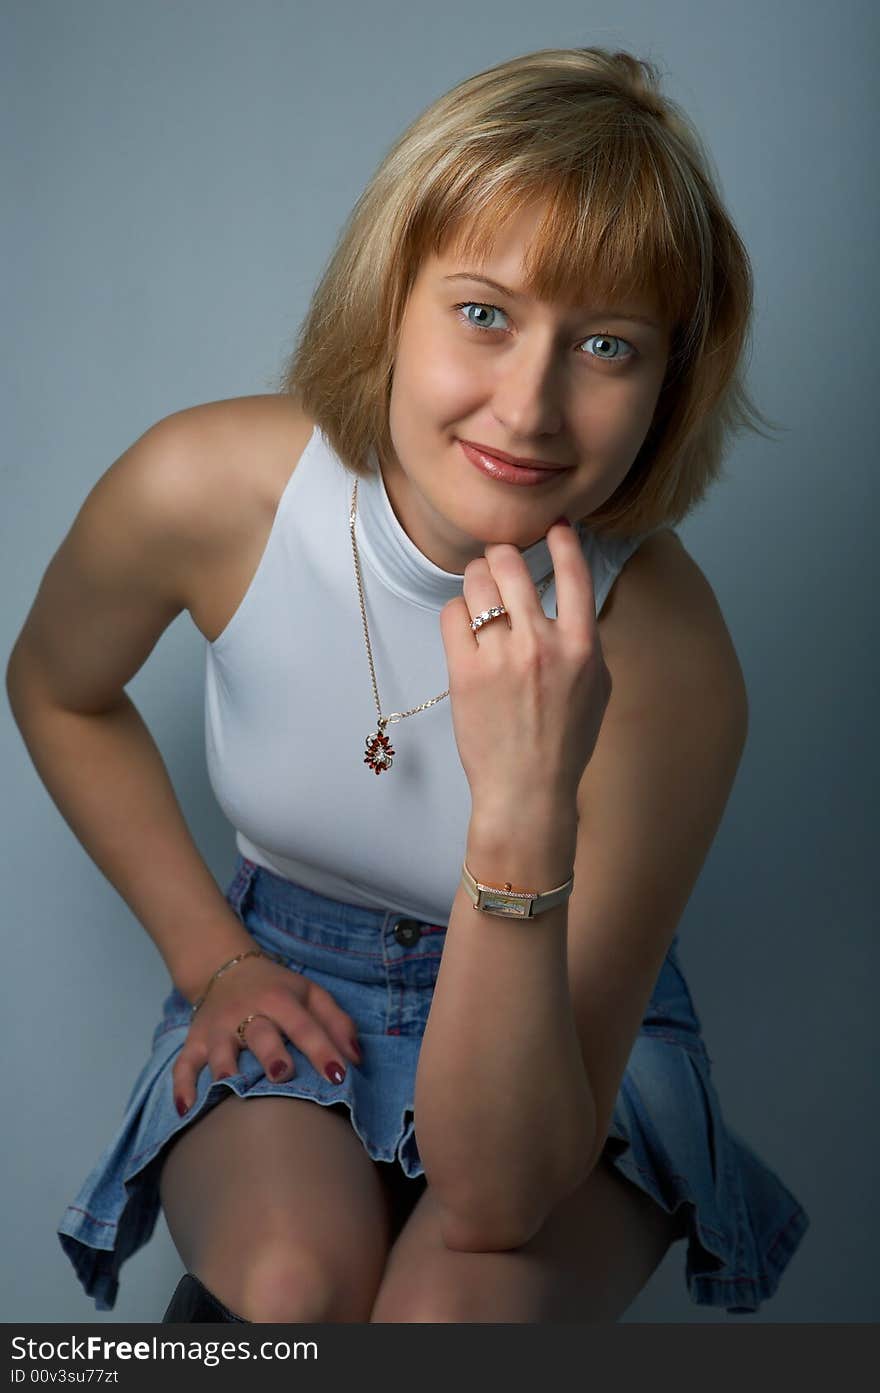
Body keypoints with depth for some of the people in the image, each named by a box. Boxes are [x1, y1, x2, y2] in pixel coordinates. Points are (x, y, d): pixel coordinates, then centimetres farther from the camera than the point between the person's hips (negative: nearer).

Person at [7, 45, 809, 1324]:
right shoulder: (203, 488, -22)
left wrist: (526, 821, -43)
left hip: (566, 1030, 0)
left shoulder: (666, 664, -29)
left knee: (459, 1311, -30)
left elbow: (496, 1196, -29)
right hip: (289, 988, 1)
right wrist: (209, 954, -2)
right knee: (293, 1284, -29)